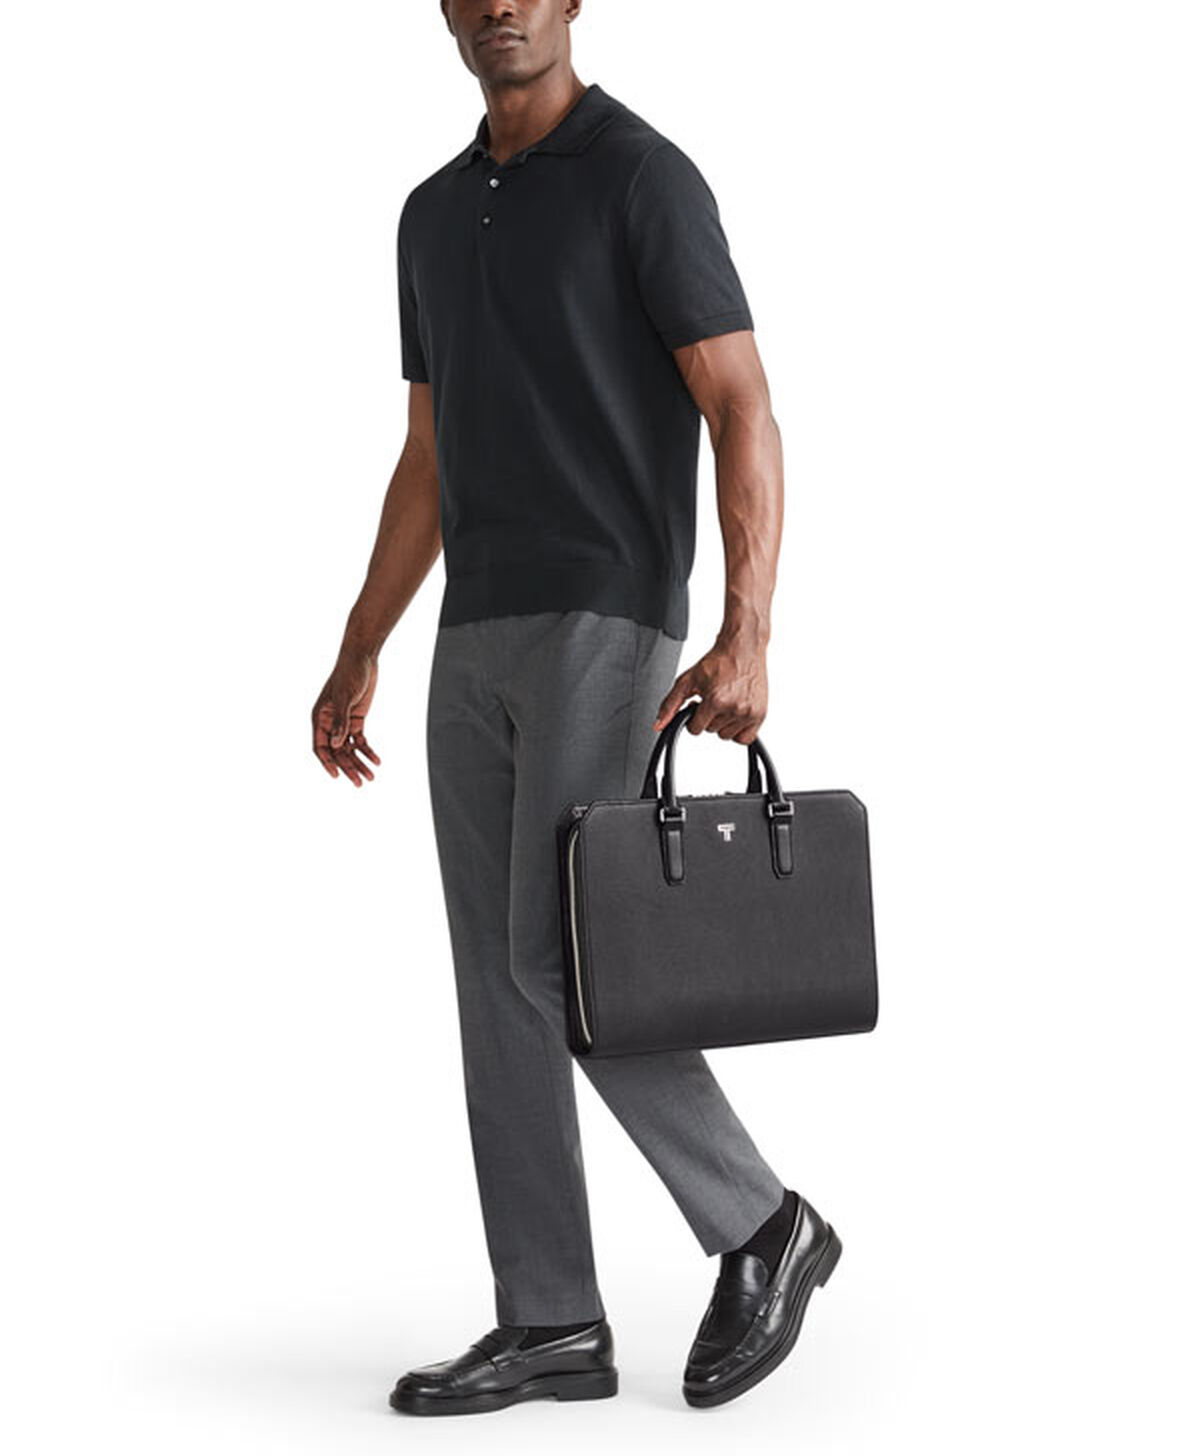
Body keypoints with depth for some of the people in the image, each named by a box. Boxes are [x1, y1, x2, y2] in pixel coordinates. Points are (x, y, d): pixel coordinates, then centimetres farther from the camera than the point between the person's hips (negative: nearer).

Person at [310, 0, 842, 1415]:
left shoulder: (649, 179, -6)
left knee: (556, 962, -15)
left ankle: (758, 1225, 3)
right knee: (501, 981, 3)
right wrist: (357, 659, 17)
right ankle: (551, 1324, 8)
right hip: (483, 644, 8)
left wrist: (746, 638, -25)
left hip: (608, 626, -8)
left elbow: (745, 418, -12)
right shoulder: (436, 215, 18)